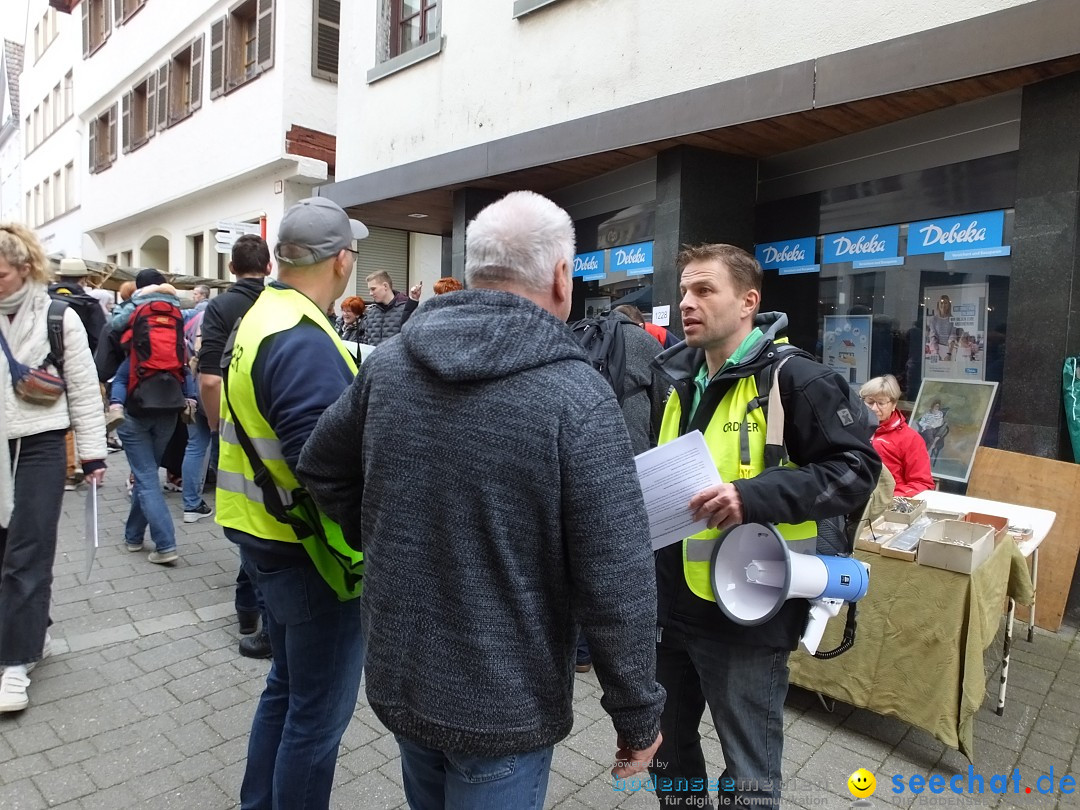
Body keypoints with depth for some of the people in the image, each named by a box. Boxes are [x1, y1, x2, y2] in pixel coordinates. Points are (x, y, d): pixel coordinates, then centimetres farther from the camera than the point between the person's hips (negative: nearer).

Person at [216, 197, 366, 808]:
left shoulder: (260, 318, 8)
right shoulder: (305, 342, -24)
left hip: (265, 536, 10)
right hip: (310, 552, -10)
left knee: (288, 686, 26)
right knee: (319, 711, 8)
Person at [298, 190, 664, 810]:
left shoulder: (390, 361, -5)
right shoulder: (577, 395, -23)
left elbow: (321, 467, 9)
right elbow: (617, 583, -22)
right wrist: (639, 715, -8)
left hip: (396, 677, 5)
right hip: (504, 703, -5)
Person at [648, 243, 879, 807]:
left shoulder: (792, 378, -13)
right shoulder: (679, 379, 10)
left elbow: (858, 468, -17)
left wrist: (755, 496, -28)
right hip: (671, 605, 7)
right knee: (667, 745, 25)